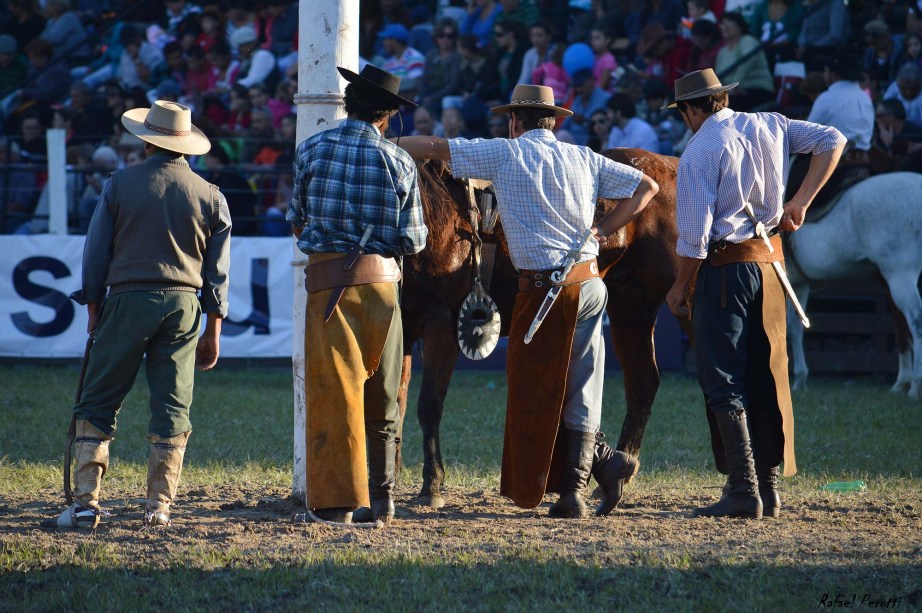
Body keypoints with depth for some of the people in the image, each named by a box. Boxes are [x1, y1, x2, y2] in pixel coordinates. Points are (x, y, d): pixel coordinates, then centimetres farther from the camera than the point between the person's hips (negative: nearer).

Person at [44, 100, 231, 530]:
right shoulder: (210, 196, 6)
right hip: (183, 305, 2)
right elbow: (217, 271, 9)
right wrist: (213, 330, 14)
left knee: (96, 406, 3)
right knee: (172, 410, 6)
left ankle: (86, 503, -5)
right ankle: (159, 506, 3)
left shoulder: (120, 185, 1)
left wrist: (94, 309, 13)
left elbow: (96, 253, 3)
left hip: (127, 301, -2)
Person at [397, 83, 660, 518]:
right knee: (578, 388, 8)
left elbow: (434, 148, 0)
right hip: (589, 282, 5)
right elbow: (646, 187, 13)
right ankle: (573, 489, 4)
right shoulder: (584, 158, 12)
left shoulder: (507, 153, 0)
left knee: (537, 389, 5)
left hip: (544, 287, -5)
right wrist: (603, 231, 13)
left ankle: (603, 460, 0)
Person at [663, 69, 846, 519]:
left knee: (722, 382, -3)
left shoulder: (699, 152, -12)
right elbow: (832, 141, 13)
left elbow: (695, 237, -16)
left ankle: (743, 492, -8)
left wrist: (679, 289, -2)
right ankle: (769, 488, 15)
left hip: (724, 269, -7)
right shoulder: (769, 126, 7)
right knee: (767, 376, 12)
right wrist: (801, 202, 10)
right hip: (769, 262, 7)